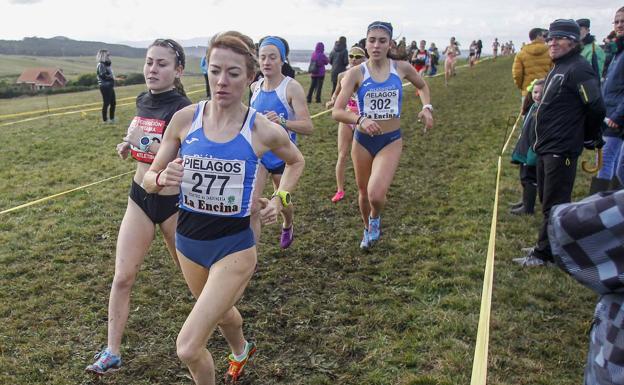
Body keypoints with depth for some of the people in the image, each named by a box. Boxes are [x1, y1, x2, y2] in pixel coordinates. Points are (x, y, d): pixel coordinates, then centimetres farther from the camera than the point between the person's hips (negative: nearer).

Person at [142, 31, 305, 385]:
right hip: (188, 239, 4)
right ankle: (242, 350, 65)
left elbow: (297, 162, 9)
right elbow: (149, 178, -1)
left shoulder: (264, 130, -14)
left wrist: (279, 200, -3)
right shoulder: (185, 119, -9)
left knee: (188, 348, -10)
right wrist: (162, 178, -22)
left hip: (233, 245, -4)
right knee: (220, 311, 30)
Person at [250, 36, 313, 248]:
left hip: (282, 154, -2)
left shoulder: (292, 88, -15)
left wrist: (282, 122, -38)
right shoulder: (255, 87, 1)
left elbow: (308, 126, -25)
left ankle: (287, 226, 56)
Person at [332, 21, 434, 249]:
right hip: (363, 140, 1)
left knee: (376, 195, -20)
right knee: (364, 193, 17)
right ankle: (368, 230, 48)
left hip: (391, 141, 0)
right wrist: (360, 120, -34)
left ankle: (375, 219, 18)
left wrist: (426, 107, 1)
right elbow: (336, 112, -16)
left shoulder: (401, 68, -4)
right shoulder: (356, 73, -10)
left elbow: (422, 86, 19)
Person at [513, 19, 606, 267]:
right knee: (547, 199, 18)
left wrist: (589, 138, -3)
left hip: (561, 149, -10)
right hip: (546, 147, 10)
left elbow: (596, 108, -17)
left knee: (554, 203, -2)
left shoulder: (578, 70, -16)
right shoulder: (558, 68, 16)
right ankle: (555, 246, 31)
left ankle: (544, 253, 6)